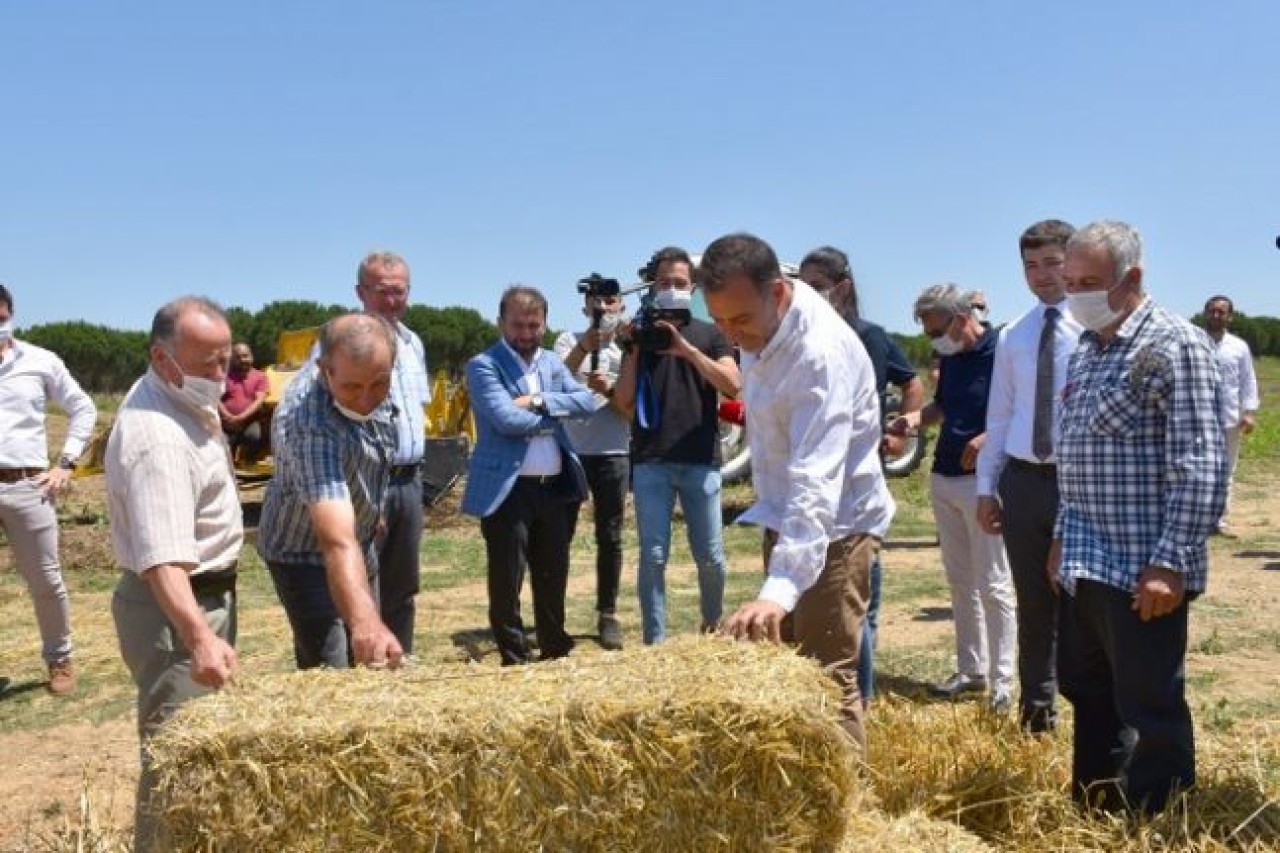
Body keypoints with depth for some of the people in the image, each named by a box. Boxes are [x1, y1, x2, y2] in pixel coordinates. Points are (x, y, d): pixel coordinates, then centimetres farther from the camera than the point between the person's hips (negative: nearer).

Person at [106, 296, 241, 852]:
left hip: (209, 593, 11)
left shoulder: (181, 396, 1)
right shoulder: (156, 438, -30)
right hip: (176, 607, -11)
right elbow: (162, 559, -39)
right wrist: (200, 638, -53)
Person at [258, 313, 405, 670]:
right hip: (305, 552, -8)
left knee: (367, 666, 20)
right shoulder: (312, 426, -42)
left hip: (361, 540, 8)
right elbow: (337, 541, -54)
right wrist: (364, 621, -69)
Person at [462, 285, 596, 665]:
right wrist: (556, 416, -7)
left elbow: (587, 401, 0)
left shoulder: (552, 362, 14)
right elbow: (506, 419, -20)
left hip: (555, 487, 6)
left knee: (553, 576, 16)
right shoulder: (484, 365, -7)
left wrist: (539, 401, -13)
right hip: (508, 489, -6)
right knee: (506, 581, 1)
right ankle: (514, 660, 13)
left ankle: (556, 651, 30)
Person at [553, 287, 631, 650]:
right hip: (569, 453, -1)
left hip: (613, 456, 1)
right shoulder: (569, 341, 3)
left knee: (609, 538, 5)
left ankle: (608, 615, 13)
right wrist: (582, 349, -29)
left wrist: (608, 390, -17)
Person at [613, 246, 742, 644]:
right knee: (653, 557, -1)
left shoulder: (710, 334, 9)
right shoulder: (639, 334, 11)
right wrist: (634, 349, -6)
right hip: (650, 461, 0)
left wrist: (687, 349, -17)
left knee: (710, 556, 4)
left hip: (701, 460, 0)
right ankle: (654, 641, 7)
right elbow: (624, 401, 5)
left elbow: (733, 386, -7)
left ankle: (713, 624, 27)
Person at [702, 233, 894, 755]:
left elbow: (818, 480, -40)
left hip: (836, 525, -9)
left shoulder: (822, 352, -30)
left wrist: (781, 587, -50)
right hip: (786, 518, 9)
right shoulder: (760, 327, -4)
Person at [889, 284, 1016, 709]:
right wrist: (917, 417, 4)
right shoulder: (950, 358, 10)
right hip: (943, 480, 8)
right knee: (960, 580, 13)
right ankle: (970, 669, 23)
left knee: (992, 584, -3)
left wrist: (990, 437, -27)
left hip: (983, 482, -8)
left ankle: (1002, 681, 4)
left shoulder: (1001, 352, -13)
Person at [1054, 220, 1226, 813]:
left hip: (1142, 571, -9)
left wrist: (1170, 564, -22)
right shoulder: (1085, 351, 13)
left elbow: (1202, 469, -19)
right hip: (1085, 564, 9)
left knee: (1150, 713, 2)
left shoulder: (1175, 346, -13)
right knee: (1087, 694, 19)